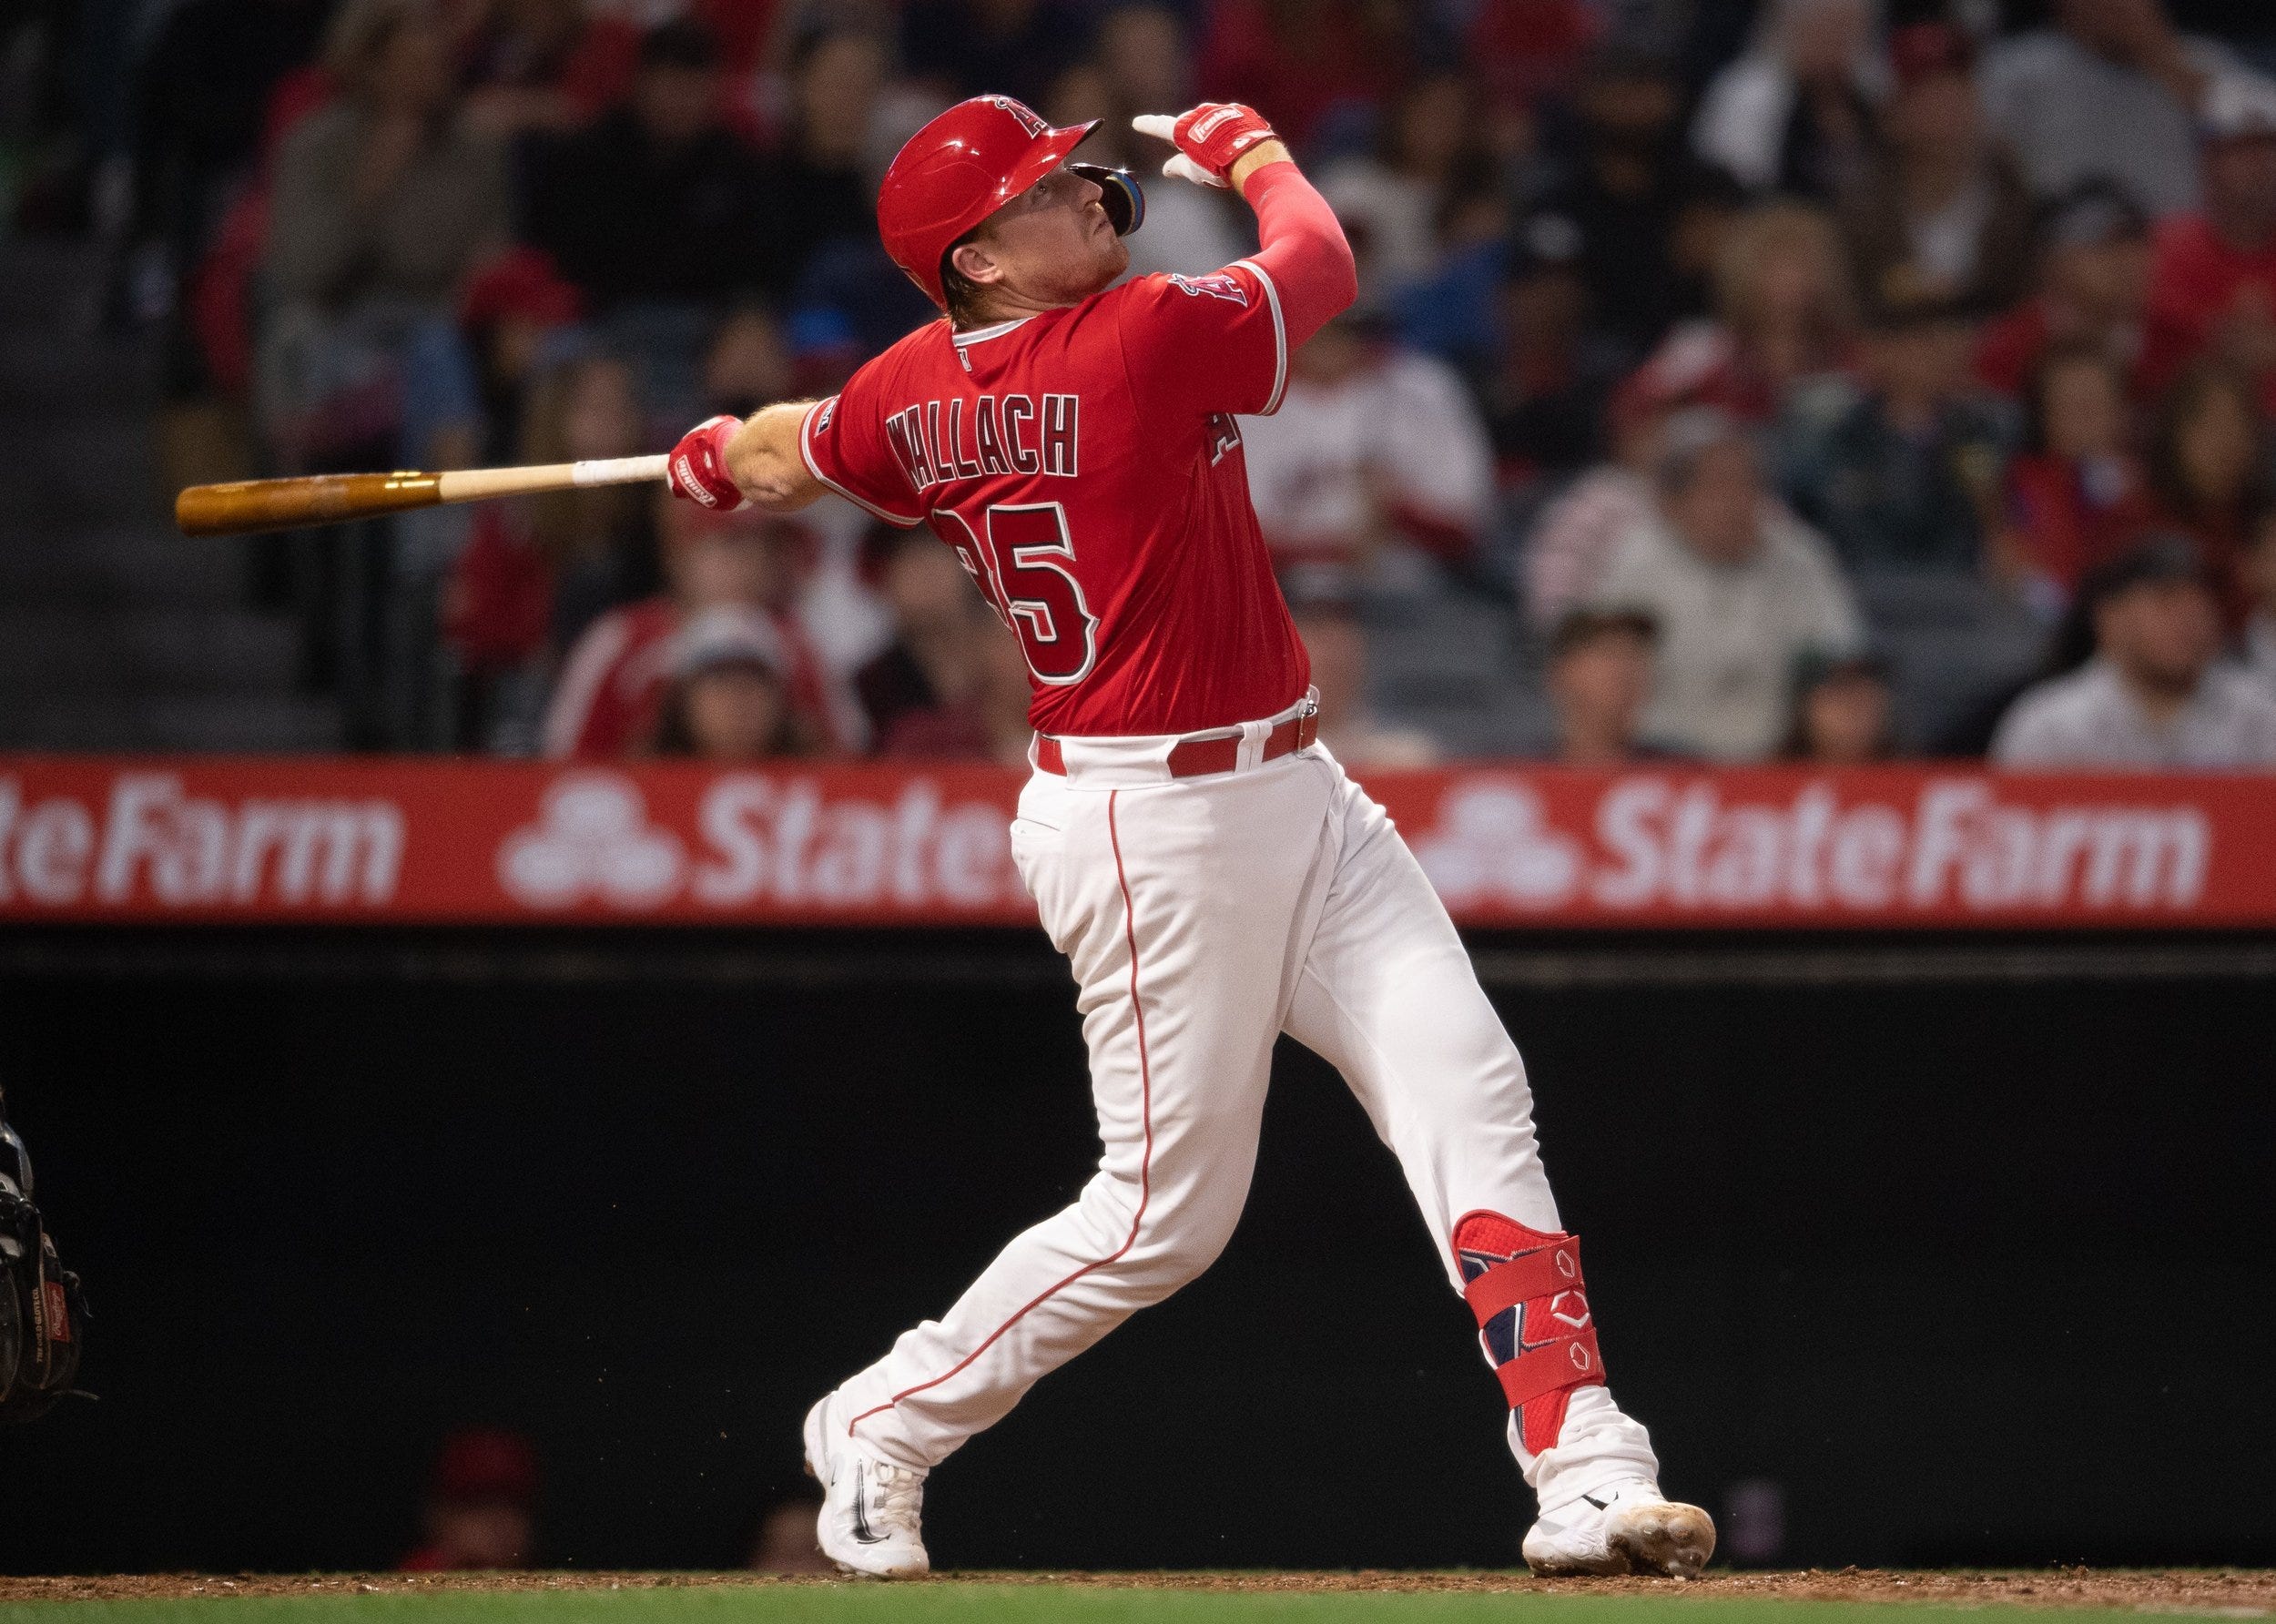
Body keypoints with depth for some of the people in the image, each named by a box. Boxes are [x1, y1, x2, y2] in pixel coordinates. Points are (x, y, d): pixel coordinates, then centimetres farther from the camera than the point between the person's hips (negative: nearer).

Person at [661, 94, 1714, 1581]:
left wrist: (726, 456, 47)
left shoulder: (907, 402, 2)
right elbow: (1323, 263, -4)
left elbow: (780, 457, 22)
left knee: (1470, 1098, -1)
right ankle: (886, 1426, 20)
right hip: (1158, 828, -9)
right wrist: (1250, 149, 16)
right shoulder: (1150, 339, -21)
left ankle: (1586, 1473, -7)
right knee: (1166, 1211, 2)